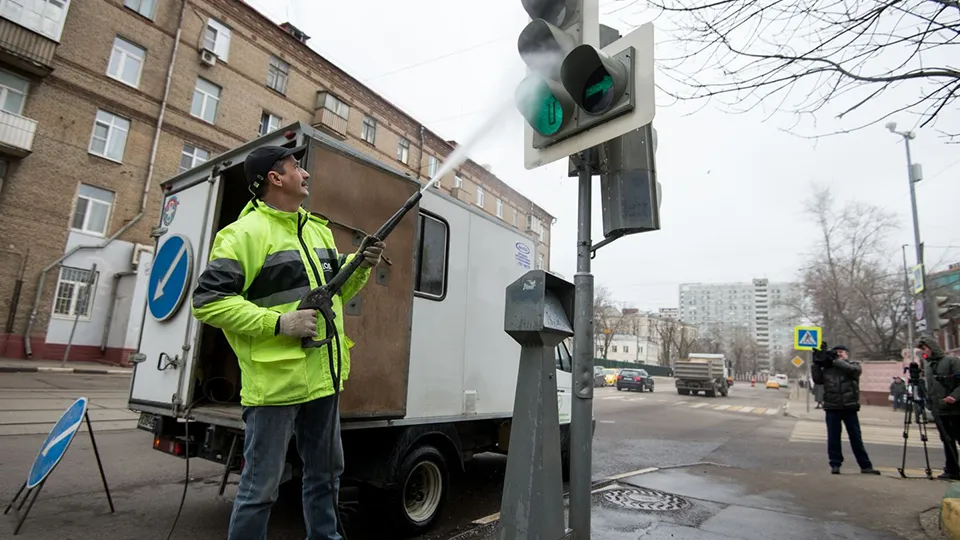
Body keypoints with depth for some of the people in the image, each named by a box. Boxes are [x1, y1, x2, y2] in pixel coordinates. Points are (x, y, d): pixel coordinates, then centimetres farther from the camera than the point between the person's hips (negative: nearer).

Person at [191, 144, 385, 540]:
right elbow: (208, 300, -16)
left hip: (323, 377, 8)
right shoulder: (246, 233, -11)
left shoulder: (319, 229, 14)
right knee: (260, 488, 7)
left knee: (326, 474, 22)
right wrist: (278, 323, -22)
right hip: (276, 381, -8)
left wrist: (361, 266, 3)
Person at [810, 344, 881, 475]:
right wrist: (816, 364, -6)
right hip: (832, 408, 1)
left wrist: (835, 361, -14)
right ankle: (835, 465, 11)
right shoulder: (827, 368, 11)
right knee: (833, 438, 4)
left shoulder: (854, 365, 8)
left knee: (856, 438, 7)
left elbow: (853, 369, -14)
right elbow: (817, 380, 4)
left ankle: (866, 466, 17)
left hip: (849, 407, -1)